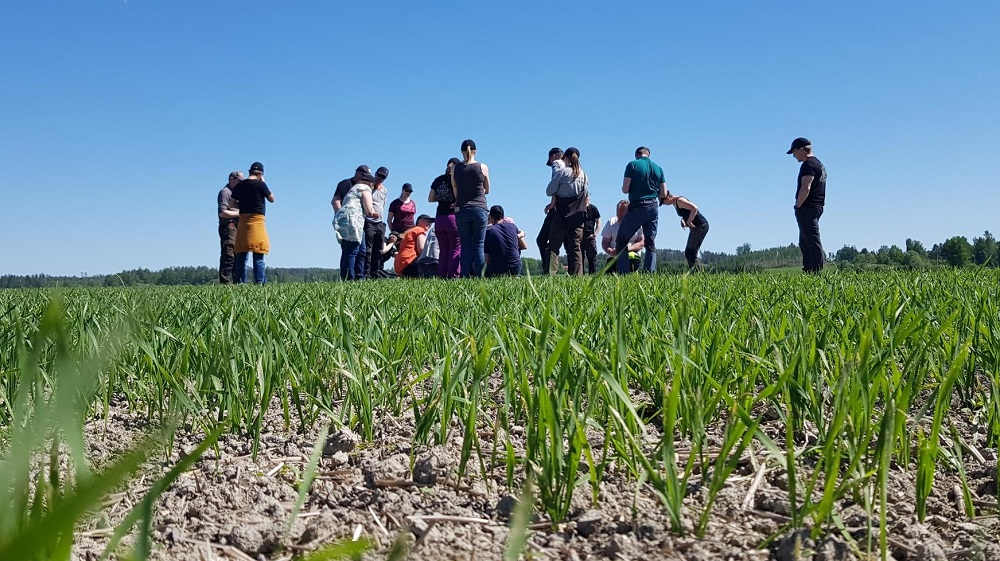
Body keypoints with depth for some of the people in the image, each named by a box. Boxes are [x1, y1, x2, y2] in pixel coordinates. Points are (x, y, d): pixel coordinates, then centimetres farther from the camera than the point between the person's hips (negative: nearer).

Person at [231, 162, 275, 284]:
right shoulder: (260, 184, -6)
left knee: (241, 255, 9)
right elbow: (272, 199, 5)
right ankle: (259, 282, -7)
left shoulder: (239, 185, 9)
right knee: (258, 256, -4)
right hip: (257, 220, -5)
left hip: (242, 221, 5)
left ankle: (240, 282, 9)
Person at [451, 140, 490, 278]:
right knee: (478, 245, 1)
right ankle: (478, 277, -4)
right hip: (479, 209, -1)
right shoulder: (482, 167, 0)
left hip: (461, 210, 1)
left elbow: (455, 193, 9)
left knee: (465, 246, 5)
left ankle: (466, 277, 1)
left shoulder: (455, 168, 4)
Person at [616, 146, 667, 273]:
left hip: (637, 207, -5)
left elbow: (625, 189, -9)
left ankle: (623, 273, -6)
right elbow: (663, 194, 8)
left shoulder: (632, 165, -4)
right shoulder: (658, 168, 9)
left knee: (621, 240, 3)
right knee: (651, 243, 10)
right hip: (653, 207, 5)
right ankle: (650, 272, 4)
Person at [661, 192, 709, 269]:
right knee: (688, 253, 9)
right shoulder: (675, 203, 13)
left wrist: (689, 221, -20)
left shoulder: (679, 201, -16)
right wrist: (682, 220, 4)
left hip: (701, 225, -10)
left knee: (690, 253, -13)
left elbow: (694, 208, -27)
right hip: (695, 227, 10)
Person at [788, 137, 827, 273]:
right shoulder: (819, 164, 20)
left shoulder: (808, 164, -12)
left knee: (812, 241, -10)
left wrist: (798, 206, -15)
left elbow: (805, 188, -22)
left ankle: (816, 271, -10)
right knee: (804, 243, 14)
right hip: (817, 207, 10)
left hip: (807, 208, -10)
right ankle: (808, 270, 16)